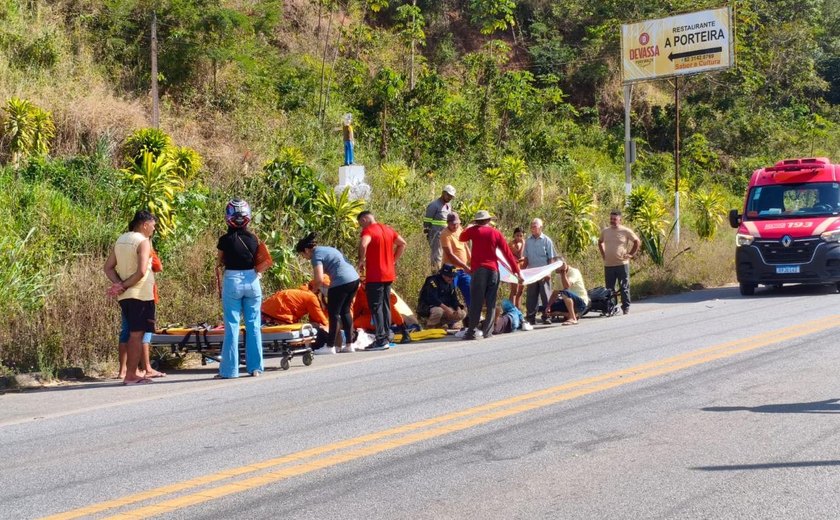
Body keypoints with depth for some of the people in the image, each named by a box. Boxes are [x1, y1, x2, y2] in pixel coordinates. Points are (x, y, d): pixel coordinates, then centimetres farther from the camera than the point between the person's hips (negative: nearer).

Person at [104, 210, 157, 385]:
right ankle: (131, 375, -4)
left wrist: (119, 284, -4)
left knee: (133, 334, 15)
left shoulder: (120, 239, 13)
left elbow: (108, 268, 9)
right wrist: (125, 285, -14)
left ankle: (131, 373, 18)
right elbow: (141, 271, -23)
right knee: (137, 335, -4)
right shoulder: (143, 242, -11)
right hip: (140, 294, -8)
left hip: (125, 296, 8)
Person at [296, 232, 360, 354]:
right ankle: (349, 345, 19)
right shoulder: (326, 249, 22)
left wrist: (314, 288, 6)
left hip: (341, 282, -9)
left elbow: (319, 279, -15)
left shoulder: (316, 255, -6)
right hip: (354, 279, 9)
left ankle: (330, 346, 5)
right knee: (345, 311, 17)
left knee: (333, 313, 1)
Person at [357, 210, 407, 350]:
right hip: (389, 274, 8)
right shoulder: (387, 229, 13)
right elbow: (402, 243, 20)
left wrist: (361, 261, -16)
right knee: (385, 306, 14)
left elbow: (363, 244, -31)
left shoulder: (368, 230, -12)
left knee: (376, 307, -5)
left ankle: (381, 339, -8)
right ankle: (387, 337, 17)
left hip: (375, 276, -8)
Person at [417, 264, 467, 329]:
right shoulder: (433, 281, -19)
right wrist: (446, 308, -35)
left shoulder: (450, 283, 7)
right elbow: (432, 299, -30)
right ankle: (430, 327, -14)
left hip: (443, 307, 8)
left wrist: (458, 308, -14)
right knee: (438, 311, -41)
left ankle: (438, 323, 4)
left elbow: (453, 299, 6)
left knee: (462, 314, -4)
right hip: (427, 307, -8)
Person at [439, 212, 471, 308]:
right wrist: (465, 267, -24)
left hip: (464, 269, 7)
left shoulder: (460, 229, 7)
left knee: (469, 293, 9)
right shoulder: (445, 234, -16)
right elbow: (450, 255, -22)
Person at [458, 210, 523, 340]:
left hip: (479, 270, -2)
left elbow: (461, 238, 24)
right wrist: (517, 271, 9)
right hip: (493, 270, 2)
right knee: (491, 303, 7)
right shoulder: (495, 233, 8)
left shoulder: (474, 231, 4)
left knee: (476, 302, -2)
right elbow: (507, 253, 7)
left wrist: (469, 227, 40)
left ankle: (471, 331, -6)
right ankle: (487, 331, 3)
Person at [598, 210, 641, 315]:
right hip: (608, 265, 4)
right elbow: (600, 242, 27)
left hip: (622, 264, -4)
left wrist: (631, 254, 0)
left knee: (624, 287, 0)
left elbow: (637, 242, 4)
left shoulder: (626, 231, -3)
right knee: (609, 289, 6)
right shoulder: (605, 231, 9)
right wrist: (603, 254, 16)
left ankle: (626, 307, 7)